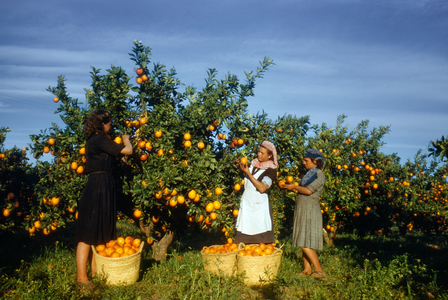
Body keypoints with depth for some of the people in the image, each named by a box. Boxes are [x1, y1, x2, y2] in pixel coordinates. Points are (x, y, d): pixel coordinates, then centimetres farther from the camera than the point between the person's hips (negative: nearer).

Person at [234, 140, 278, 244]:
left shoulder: (271, 170, -2)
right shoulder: (253, 164, 14)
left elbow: (262, 188, -16)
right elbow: (245, 182, 22)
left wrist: (248, 173, -15)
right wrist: (242, 167, 8)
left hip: (260, 204, -5)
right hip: (246, 201, 5)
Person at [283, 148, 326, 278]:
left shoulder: (319, 174, -9)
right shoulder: (310, 173, 18)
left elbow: (308, 191, -20)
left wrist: (294, 187, -7)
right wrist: (293, 188, 9)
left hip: (310, 210, -9)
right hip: (303, 210, 9)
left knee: (305, 243, -11)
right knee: (304, 242, 10)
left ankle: (319, 270, -4)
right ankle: (307, 270, 16)